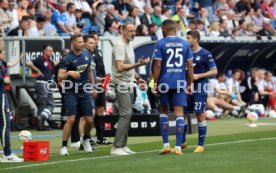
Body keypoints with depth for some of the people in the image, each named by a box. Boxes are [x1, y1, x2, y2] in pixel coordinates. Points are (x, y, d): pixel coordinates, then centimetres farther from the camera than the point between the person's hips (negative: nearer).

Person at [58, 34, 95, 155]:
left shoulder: (86, 54, 7)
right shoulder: (67, 58, -11)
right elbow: (59, 78, -16)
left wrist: (93, 86, 22)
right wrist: (69, 73, -34)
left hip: (85, 91, 5)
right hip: (71, 92, -5)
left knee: (89, 120, 4)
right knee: (71, 119, -15)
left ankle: (85, 140, 33)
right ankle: (64, 146, -6)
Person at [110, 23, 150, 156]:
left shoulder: (129, 45, 15)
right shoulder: (119, 45, -15)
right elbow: (120, 67, -25)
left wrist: (137, 78, 20)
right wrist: (138, 64, -28)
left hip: (128, 84, 10)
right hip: (121, 84, -10)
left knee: (127, 115, 10)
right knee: (125, 114, -15)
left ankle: (123, 146, 14)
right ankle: (116, 147, -14)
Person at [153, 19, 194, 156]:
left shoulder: (160, 44, -3)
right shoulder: (184, 44, 6)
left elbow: (157, 65, -8)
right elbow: (190, 65, 5)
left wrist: (155, 83, -2)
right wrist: (189, 84, 11)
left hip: (165, 83, -1)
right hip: (180, 83, 1)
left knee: (163, 111, 15)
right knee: (179, 113, 0)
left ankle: (166, 144, 10)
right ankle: (178, 147, -6)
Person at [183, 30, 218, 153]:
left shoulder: (205, 54, -8)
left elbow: (214, 71, -8)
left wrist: (198, 76, -16)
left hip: (200, 89, -6)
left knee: (200, 115, -5)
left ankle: (201, 145, 3)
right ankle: (182, 142, 22)